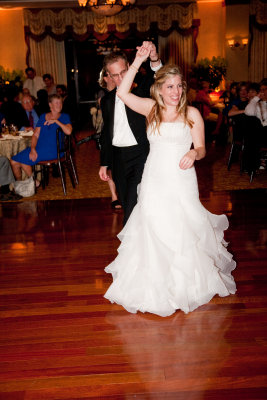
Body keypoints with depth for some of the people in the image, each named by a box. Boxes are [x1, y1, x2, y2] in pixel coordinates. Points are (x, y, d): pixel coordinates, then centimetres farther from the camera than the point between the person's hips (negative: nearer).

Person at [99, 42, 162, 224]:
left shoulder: (141, 90, -2)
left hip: (140, 156, -6)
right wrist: (104, 163, 16)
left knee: (134, 208, -12)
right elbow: (107, 133, 16)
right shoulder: (107, 100, 12)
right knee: (127, 206, 14)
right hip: (117, 158, 6)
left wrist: (154, 59, -47)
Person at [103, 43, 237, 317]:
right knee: (153, 231, 5)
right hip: (154, 181, 2)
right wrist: (138, 62, -13)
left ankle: (187, 282, 27)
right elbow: (122, 93, -7)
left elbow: (201, 148, 2)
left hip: (181, 181, -2)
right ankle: (155, 284, 23)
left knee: (183, 231, 4)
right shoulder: (151, 109, 5)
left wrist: (193, 153, -21)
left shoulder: (192, 114, 0)